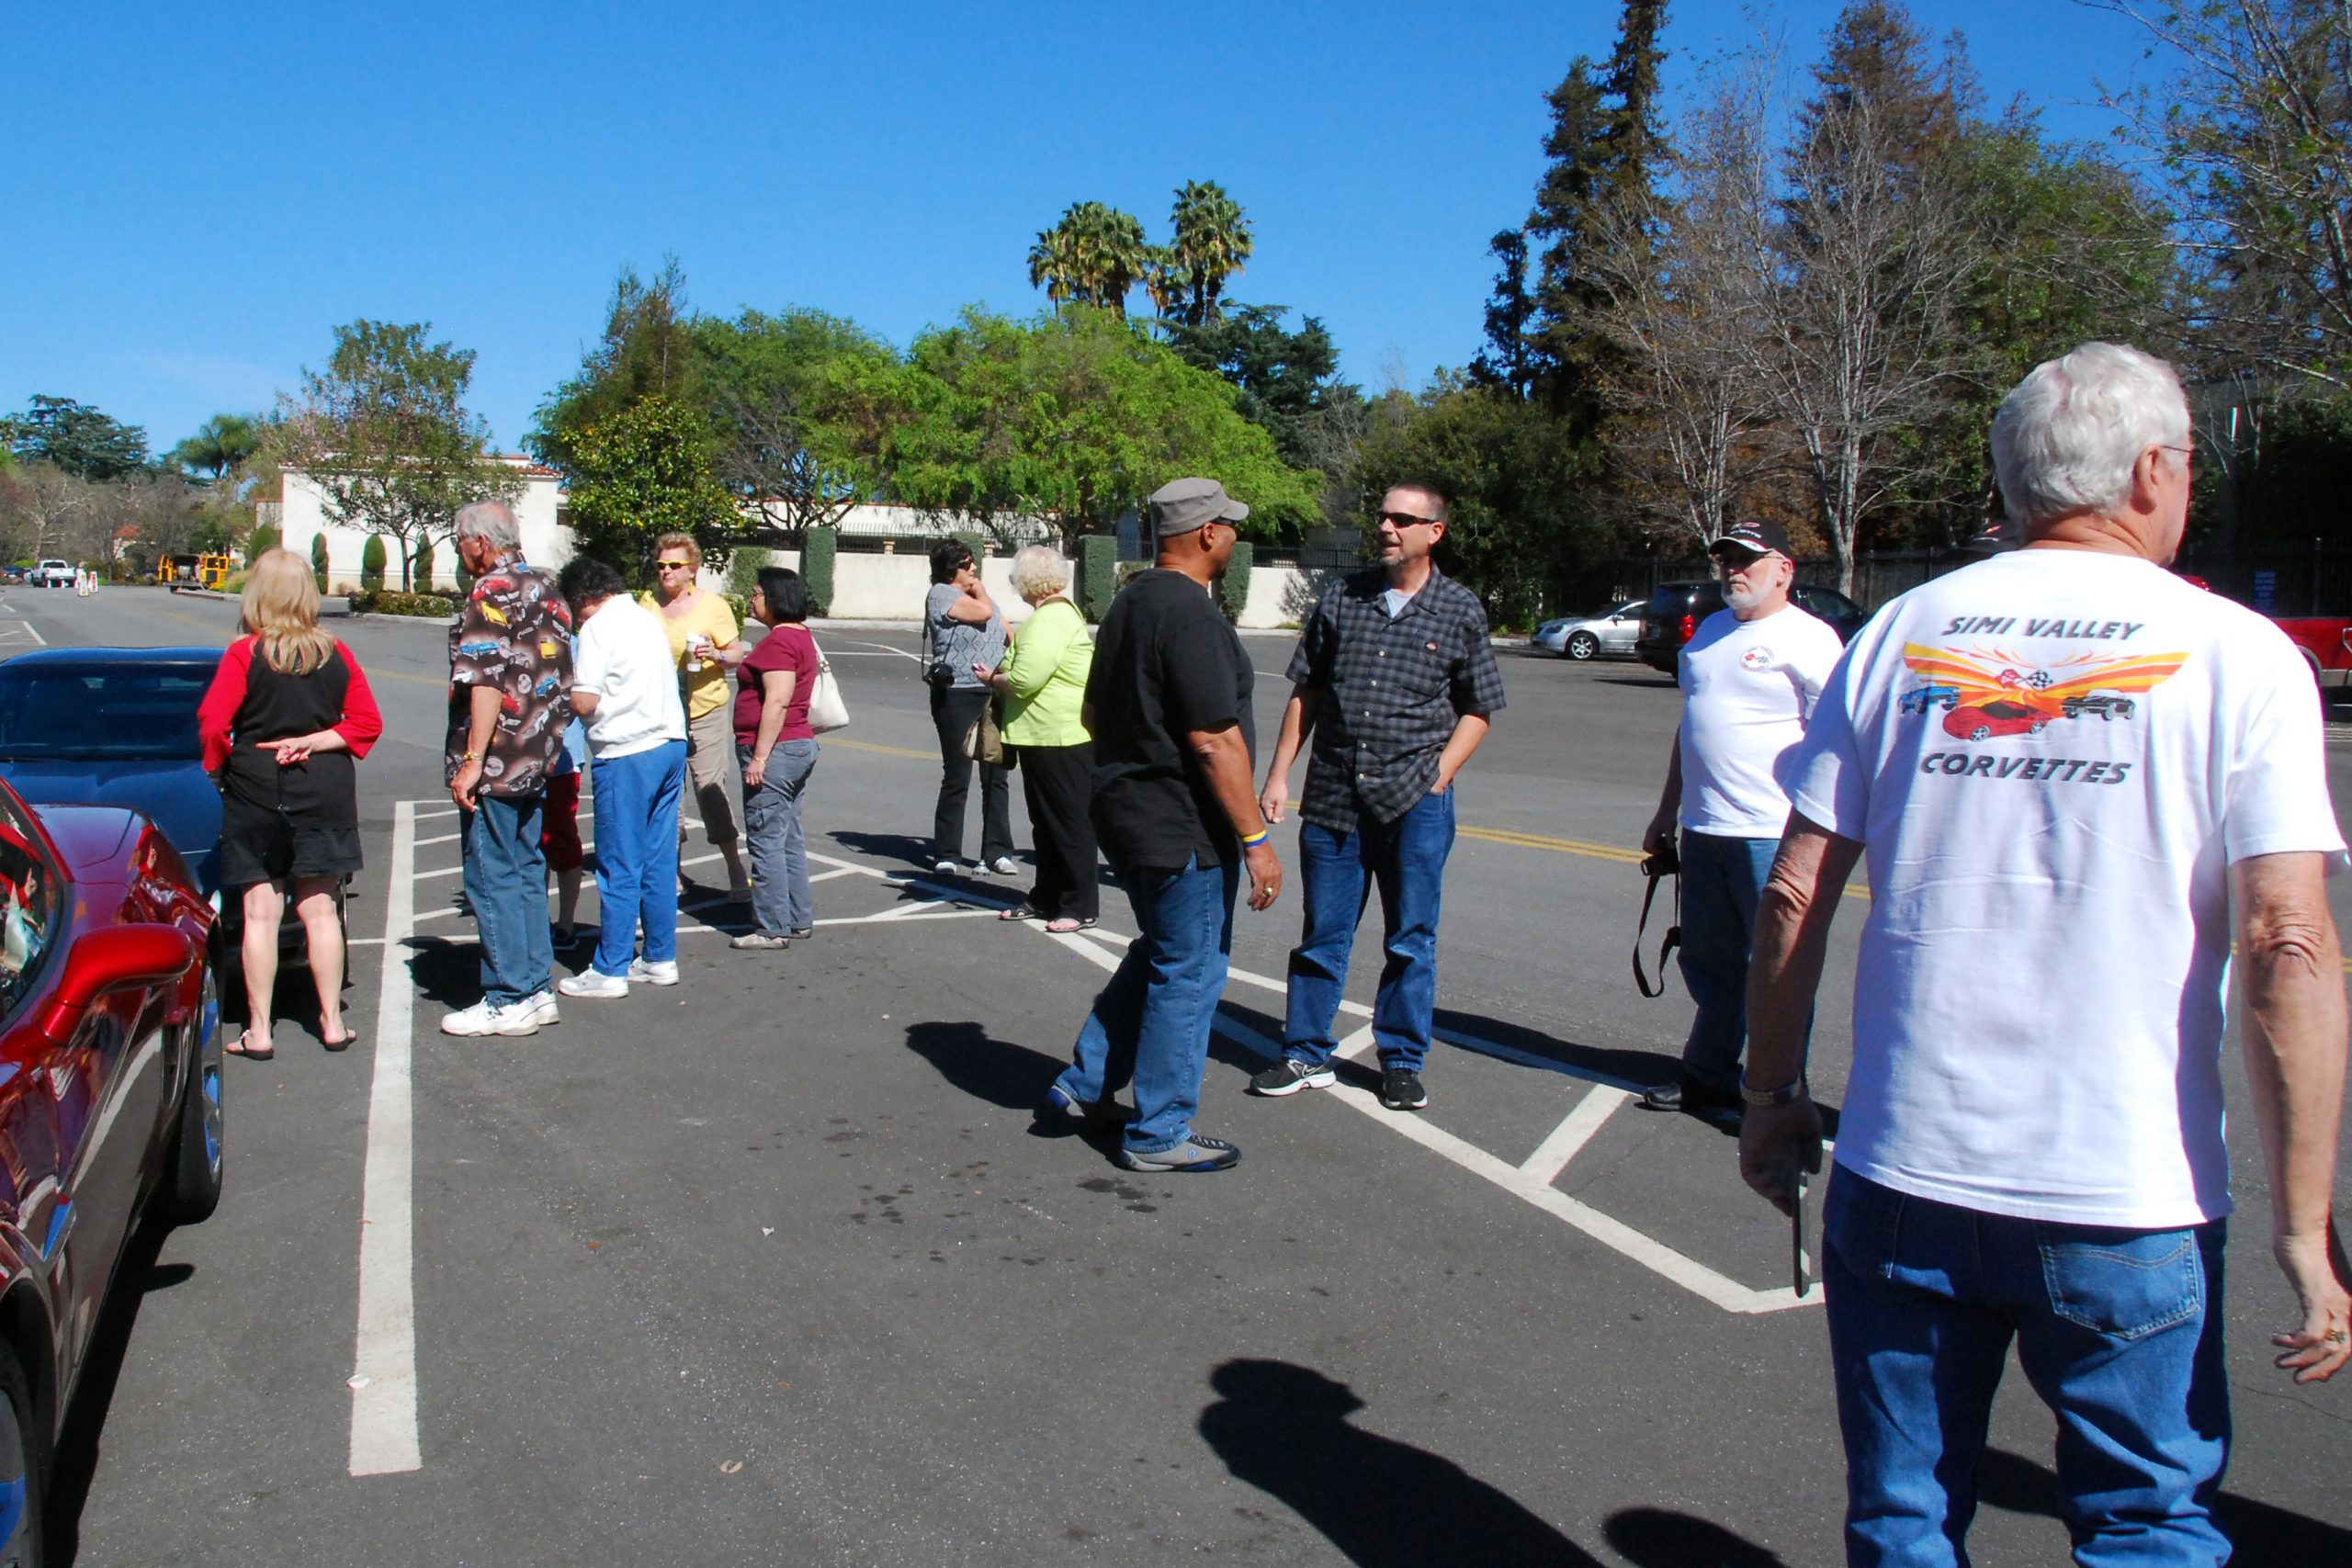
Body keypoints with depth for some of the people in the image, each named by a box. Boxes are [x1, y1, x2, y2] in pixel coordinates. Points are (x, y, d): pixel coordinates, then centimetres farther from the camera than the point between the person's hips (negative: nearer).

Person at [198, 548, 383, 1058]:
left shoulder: (244, 654, -9)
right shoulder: (336, 654, 0)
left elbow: (211, 725, -13)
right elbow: (366, 723, -2)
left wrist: (217, 768, 3)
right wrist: (312, 741, -3)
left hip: (256, 793, -2)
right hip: (324, 797, 2)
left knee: (260, 912, 4)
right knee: (319, 909, 9)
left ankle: (258, 1031, 6)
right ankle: (331, 1021, 12)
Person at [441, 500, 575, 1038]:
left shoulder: (491, 594, -14)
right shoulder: (547, 591, 13)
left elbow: (488, 683, -21)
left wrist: (471, 762, -21)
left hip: (495, 765, -9)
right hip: (536, 761, 9)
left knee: (492, 878, -2)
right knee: (526, 873, 15)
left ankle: (509, 1001, 3)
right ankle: (537, 989, 20)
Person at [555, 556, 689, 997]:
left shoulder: (598, 627, -9)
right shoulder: (646, 617, 16)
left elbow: (585, 702, -15)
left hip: (625, 755, -8)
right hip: (670, 744, 8)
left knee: (619, 866, -1)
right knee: (659, 860, 13)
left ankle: (610, 970, 6)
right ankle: (661, 959, 19)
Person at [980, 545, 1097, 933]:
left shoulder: (1050, 619, -19)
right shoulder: (1060, 611, 16)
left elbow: (1023, 681, -25)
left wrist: (993, 678, -5)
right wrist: (1001, 674, 4)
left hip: (1062, 738, -11)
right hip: (1045, 737, 11)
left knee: (1070, 823, -2)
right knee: (1046, 823, 18)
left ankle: (1081, 907, 5)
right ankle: (1046, 898, 28)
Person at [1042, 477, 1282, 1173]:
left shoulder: (1129, 601, 12)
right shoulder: (1191, 613, -19)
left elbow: (1096, 711, 20)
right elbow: (1213, 739, -24)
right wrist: (1255, 838, -20)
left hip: (1126, 814, 10)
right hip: (1184, 829, -10)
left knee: (1157, 956, 23)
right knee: (1189, 973, 3)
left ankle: (1081, 1090, 27)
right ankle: (1159, 1134, 14)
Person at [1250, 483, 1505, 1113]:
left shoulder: (1460, 611, 1)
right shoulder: (1343, 597, 6)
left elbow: (1477, 709, 7)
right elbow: (1305, 691, 11)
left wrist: (1438, 776, -5)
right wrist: (1279, 774, 6)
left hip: (1414, 801, -2)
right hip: (1332, 795, 2)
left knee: (1410, 941, 7)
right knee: (1321, 934, 9)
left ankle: (1402, 1061, 21)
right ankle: (1306, 1055, 21)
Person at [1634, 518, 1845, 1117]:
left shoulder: (1807, 638, -8)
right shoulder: (1710, 631, 17)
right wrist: (1667, 811, 23)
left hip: (1771, 836, -8)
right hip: (1703, 830, 8)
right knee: (1708, 962, 16)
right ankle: (1708, 1078, 30)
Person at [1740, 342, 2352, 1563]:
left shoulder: (1903, 632, 3)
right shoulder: (2237, 656, -3)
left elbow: (1794, 895, 2)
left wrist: (1773, 1094, 12)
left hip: (1901, 1175, 2)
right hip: (2132, 1194, -2)